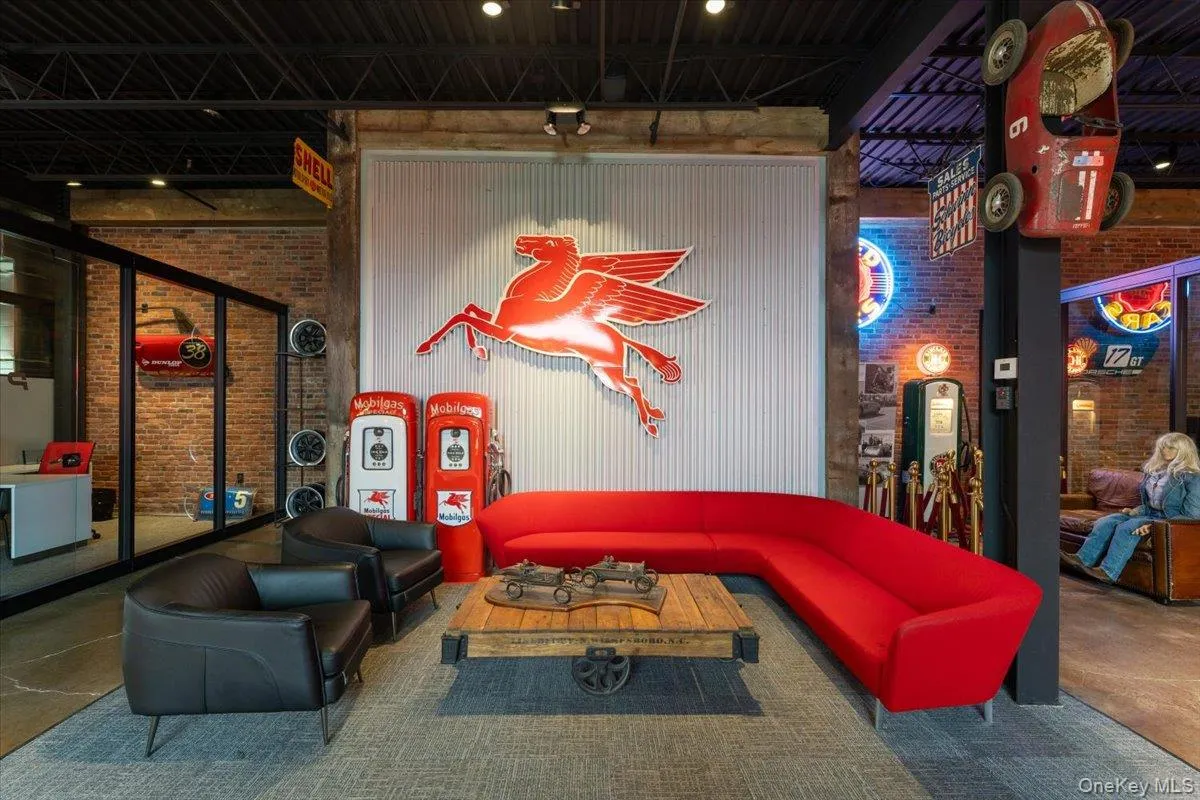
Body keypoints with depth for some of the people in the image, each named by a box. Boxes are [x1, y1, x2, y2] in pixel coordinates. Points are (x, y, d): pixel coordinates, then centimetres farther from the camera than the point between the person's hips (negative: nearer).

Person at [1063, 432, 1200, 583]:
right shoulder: (1156, 471, 14)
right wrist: (1135, 511, 4)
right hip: (1150, 514, 8)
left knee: (1127, 527, -30)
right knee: (1105, 522, -14)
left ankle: (1108, 572, -30)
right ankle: (1083, 559, -23)